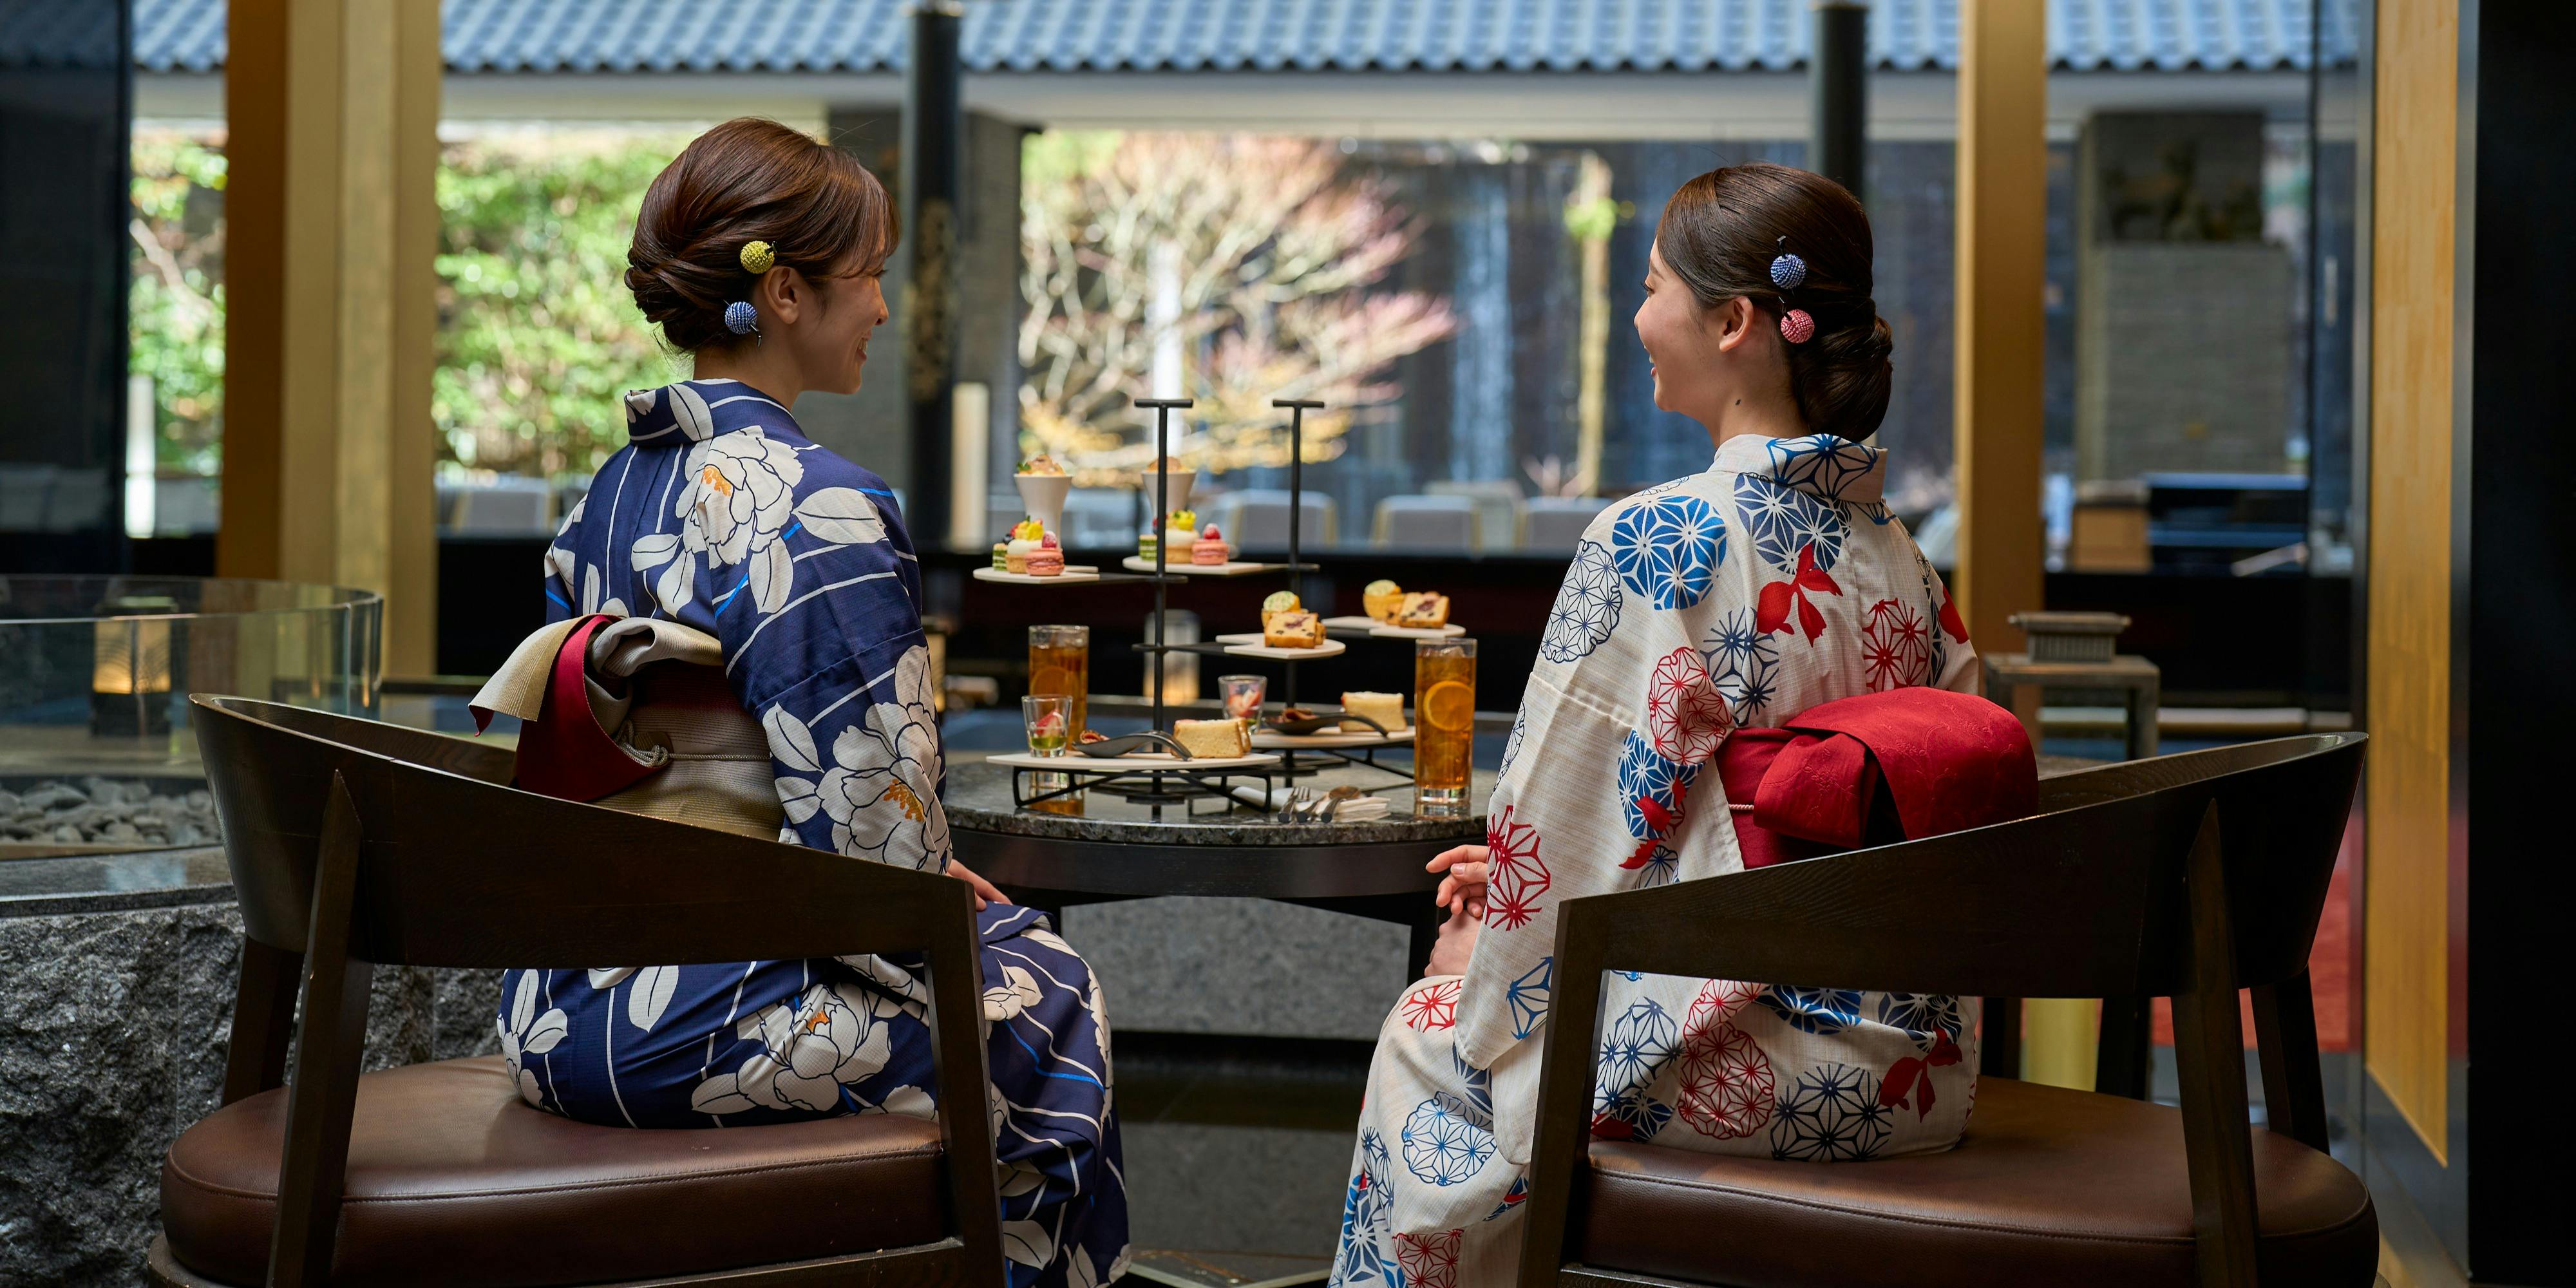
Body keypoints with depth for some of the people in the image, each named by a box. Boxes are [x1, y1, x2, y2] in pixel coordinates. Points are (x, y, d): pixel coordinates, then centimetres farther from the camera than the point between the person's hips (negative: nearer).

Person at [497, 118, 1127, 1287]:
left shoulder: (610, 490, 7)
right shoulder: (823, 512, -20)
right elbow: (871, 825, -22)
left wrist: (923, 877, 16)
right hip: (705, 1025, -9)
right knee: (1042, 993, 15)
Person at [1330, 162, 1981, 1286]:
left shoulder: (1652, 545, -18)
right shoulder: (1900, 557, 6)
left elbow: (1561, 810, -13)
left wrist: (1485, 952, 7)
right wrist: (1512, 880, 18)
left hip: (1743, 1075, -8)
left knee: (1428, 1035, 18)